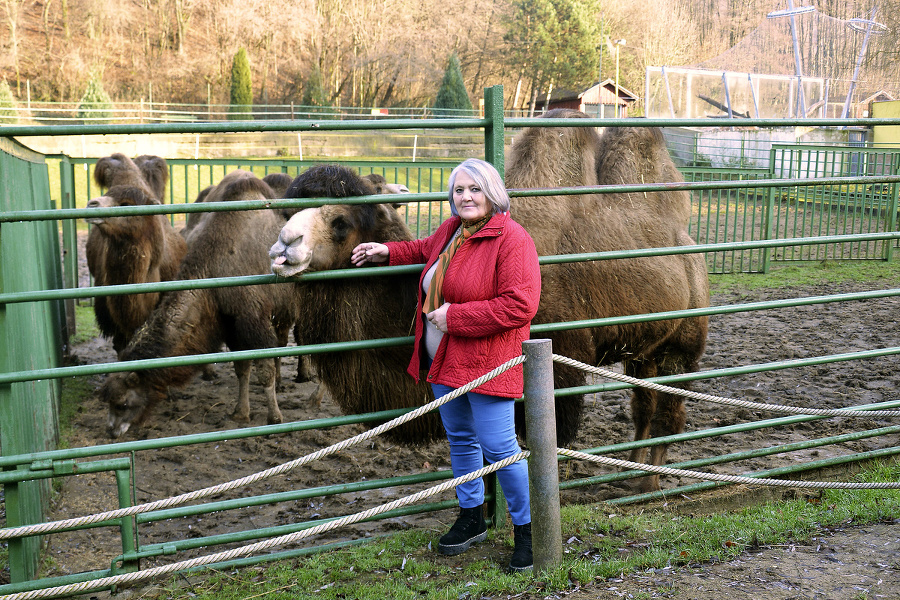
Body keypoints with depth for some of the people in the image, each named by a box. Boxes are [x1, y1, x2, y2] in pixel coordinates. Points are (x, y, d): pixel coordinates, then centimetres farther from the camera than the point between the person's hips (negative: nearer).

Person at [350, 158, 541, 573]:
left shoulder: (511, 239, -17)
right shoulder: (451, 230, 8)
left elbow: (520, 305, -25)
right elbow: (428, 249, 34)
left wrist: (455, 316, -22)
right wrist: (390, 252, 25)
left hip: (486, 363, -8)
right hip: (444, 360, 8)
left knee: (499, 448, -5)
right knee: (460, 439, 19)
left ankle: (526, 528, 13)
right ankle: (471, 519, 35)